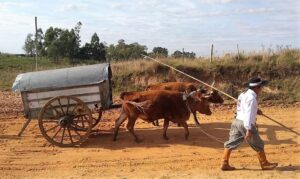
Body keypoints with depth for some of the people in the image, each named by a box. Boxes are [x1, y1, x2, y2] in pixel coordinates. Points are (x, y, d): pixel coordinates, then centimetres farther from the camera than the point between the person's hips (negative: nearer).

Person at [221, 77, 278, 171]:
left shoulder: (243, 94, 11)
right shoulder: (251, 98, -17)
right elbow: (248, 114, -23)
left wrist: (255, 111, 14)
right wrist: (249, 130, -25)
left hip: (237, 121, 9)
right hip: (246, 124, -9)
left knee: (231, 143, 7)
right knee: (258, 145, 10)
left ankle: (224, 164, 9)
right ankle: (264, 164, 24)